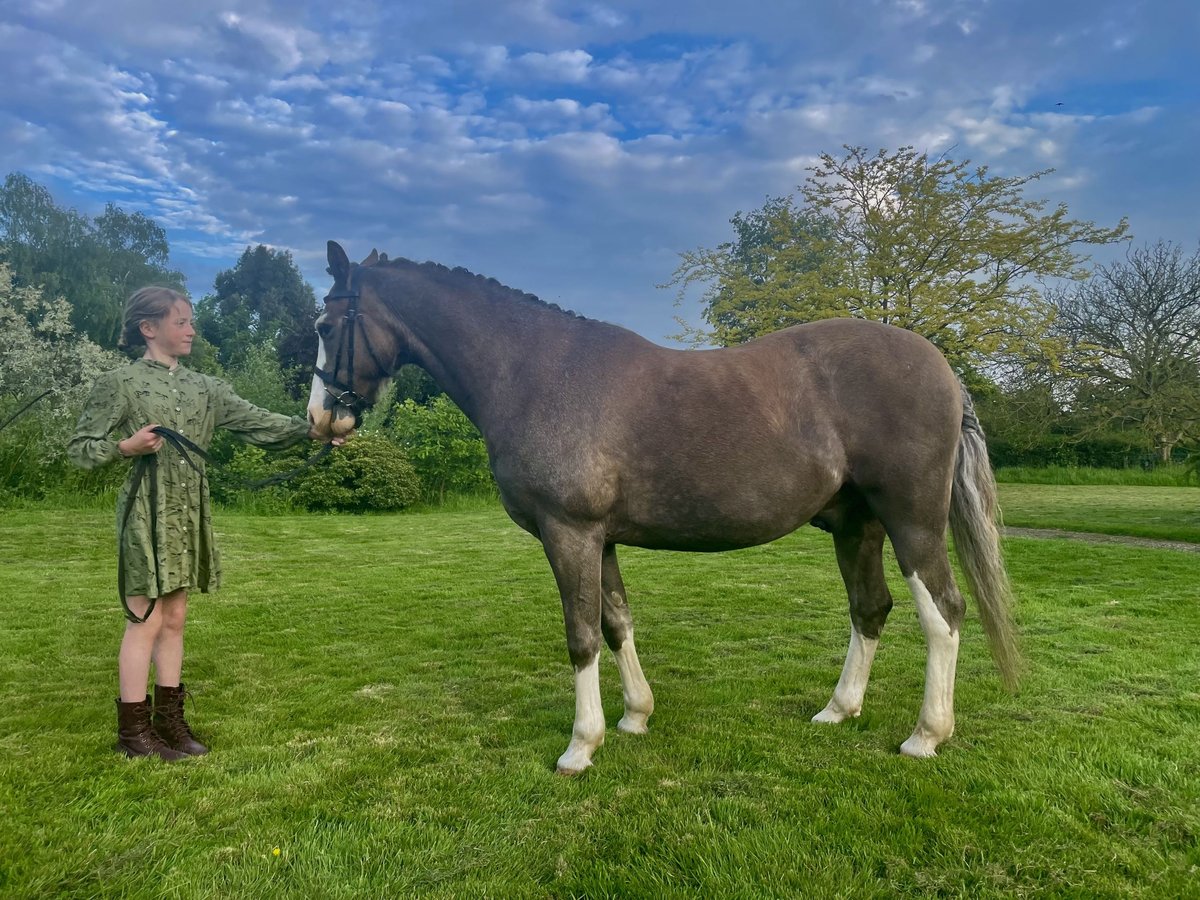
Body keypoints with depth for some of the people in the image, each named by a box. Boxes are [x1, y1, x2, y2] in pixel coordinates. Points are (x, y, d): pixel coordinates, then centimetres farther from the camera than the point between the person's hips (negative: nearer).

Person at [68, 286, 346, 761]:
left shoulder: (205, 387, 9)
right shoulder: (118, 383, -5)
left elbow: (257, 422, 1)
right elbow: (79, 448, -3)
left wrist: (310, 428, -11)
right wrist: (126, 447, -20)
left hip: (189, 512, 6)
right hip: (147, 510, -6)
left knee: (174, 619, 12)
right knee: (146, 619, -1)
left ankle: (169, 721, 23)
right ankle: (132, 729, 13)